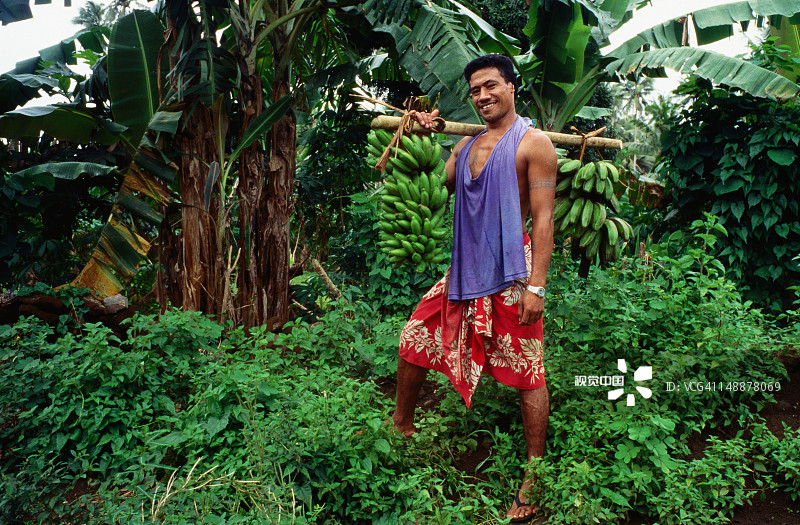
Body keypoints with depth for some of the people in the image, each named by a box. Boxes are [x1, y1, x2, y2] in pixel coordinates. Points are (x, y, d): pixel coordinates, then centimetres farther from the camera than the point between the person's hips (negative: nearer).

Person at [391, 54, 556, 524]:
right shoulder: (466, 145, 17)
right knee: (415, 338, 12)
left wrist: (537, 285, -18)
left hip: (511, 274, -7)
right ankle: (401, 424, 35)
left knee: (527, 372, -2)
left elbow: (543, 218, -10)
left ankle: (534, 478, 12)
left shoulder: (532, 143, -4)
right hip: (465, 271, 7)